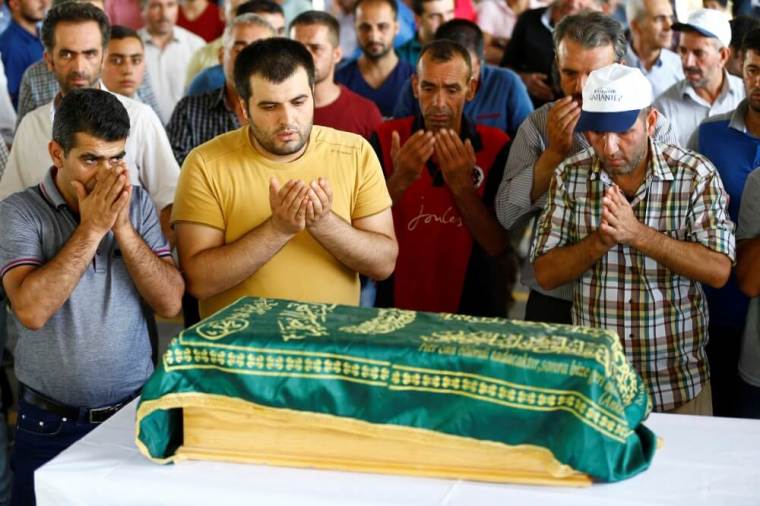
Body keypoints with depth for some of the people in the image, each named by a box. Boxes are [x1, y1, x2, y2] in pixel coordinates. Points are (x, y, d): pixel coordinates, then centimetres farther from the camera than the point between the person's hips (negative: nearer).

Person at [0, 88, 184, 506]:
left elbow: (170, 303, -5)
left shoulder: (137, 203, 3)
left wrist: (122, 226, -15)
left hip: (136, 410, 3)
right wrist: (92, 228, -20)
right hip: (51, 425, -2)